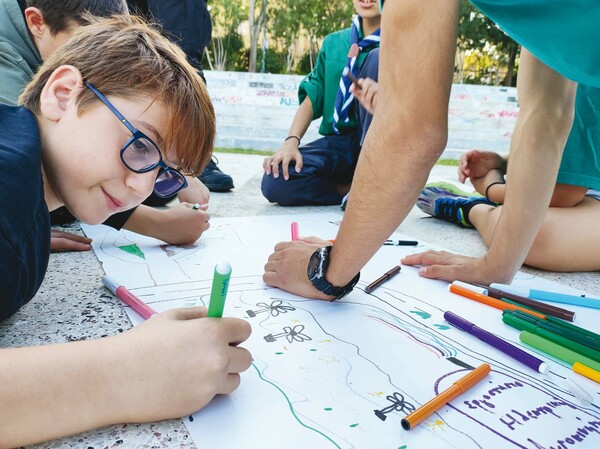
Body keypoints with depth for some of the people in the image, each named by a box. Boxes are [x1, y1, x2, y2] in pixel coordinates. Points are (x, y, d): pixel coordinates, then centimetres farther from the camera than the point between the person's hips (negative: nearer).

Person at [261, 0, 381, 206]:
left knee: (378, 57, -23)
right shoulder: (332, 42, 12)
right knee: (275, 182, -26)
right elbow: (312, 98, 7)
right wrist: (291, 141, -12)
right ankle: (351, 188, -5)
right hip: (335, 142, 2)